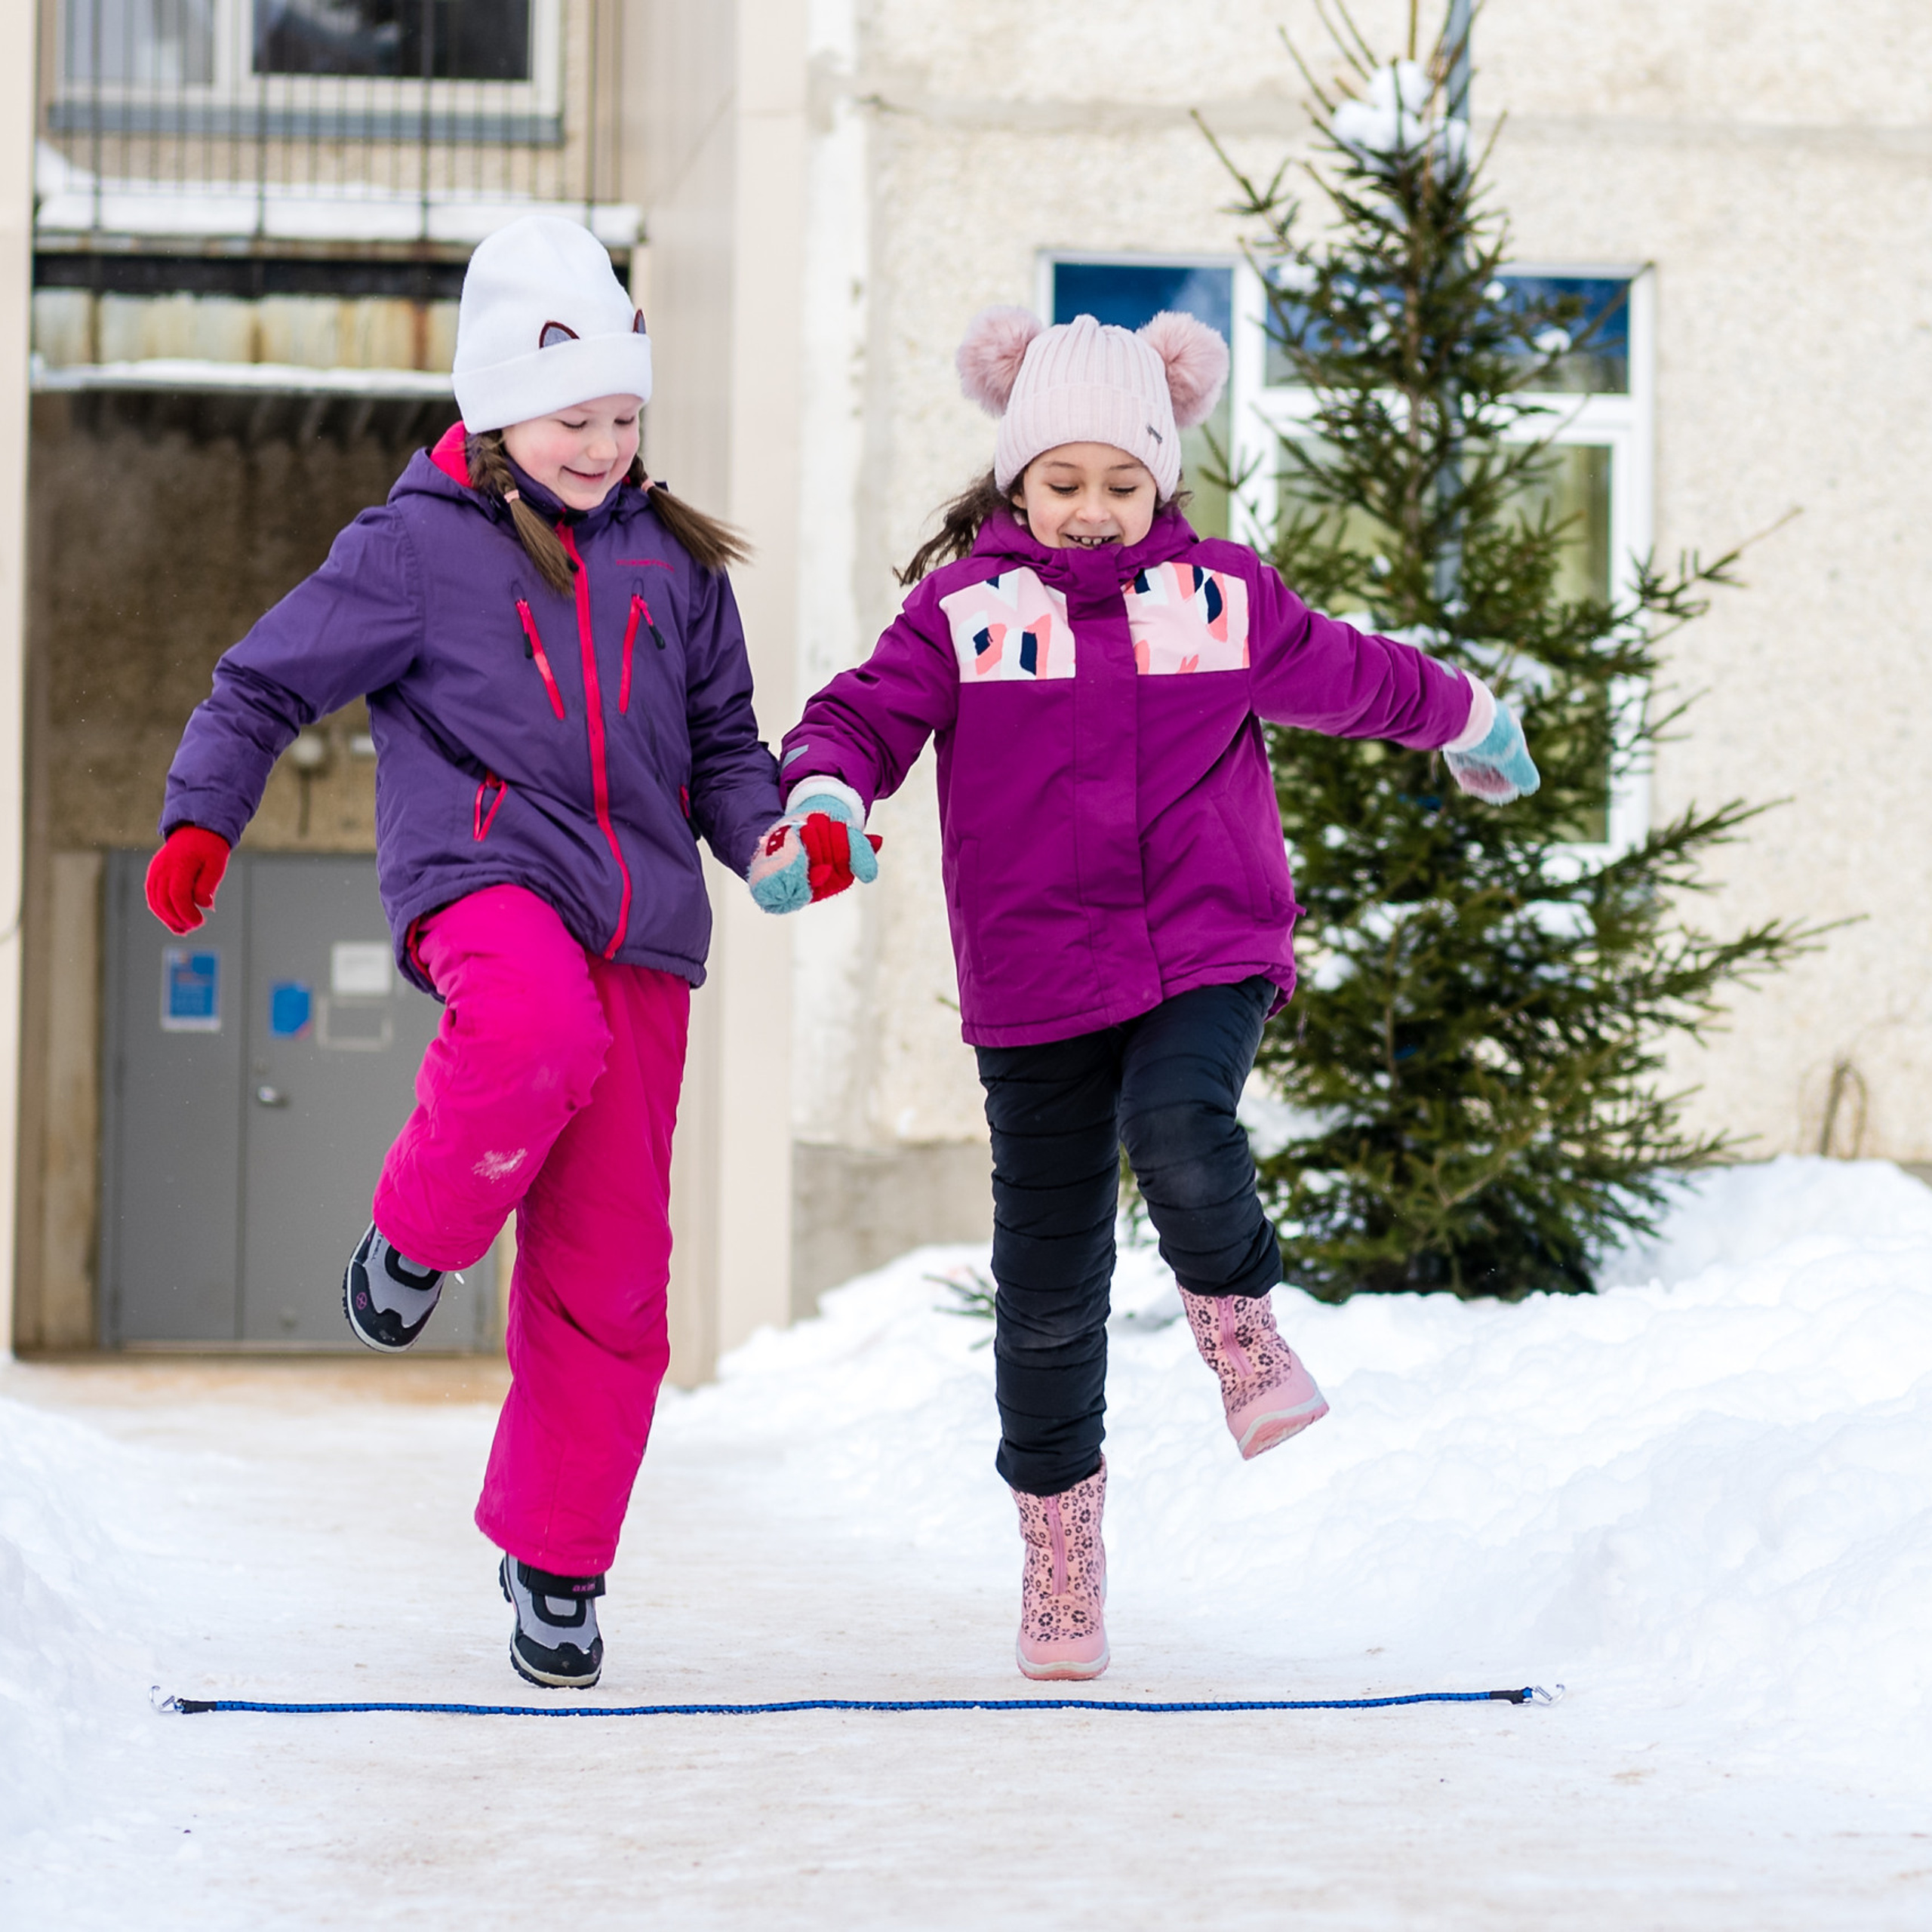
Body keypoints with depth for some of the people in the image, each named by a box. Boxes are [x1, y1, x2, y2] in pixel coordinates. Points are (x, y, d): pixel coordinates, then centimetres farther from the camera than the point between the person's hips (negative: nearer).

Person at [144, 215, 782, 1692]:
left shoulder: (673, 563, 15)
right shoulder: (417, 546, 4)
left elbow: (721, 743, 21)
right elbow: (266, 687, 9)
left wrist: (772, 831, 1)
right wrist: (202, 818, -5)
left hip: (637, 914, 4)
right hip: (481, 866, -4)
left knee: (609, 1267, 1)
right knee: (538, 1032, -41)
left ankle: (556, 1560, 15)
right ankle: (415, 1242, -11)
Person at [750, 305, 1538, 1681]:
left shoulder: (1224, 599, 7)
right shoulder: (966, 609, 2)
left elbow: (1350, 677, 23)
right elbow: (868, 715, -9)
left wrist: (1471, 722, 38)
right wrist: (824, 806, -31)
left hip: (1208, 948, 0)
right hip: (1036, 979, 0)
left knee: (1181, 1131, -33)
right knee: (1050, 1279, 3)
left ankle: (1240, 1323, -1)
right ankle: (1060, 1553, 19)